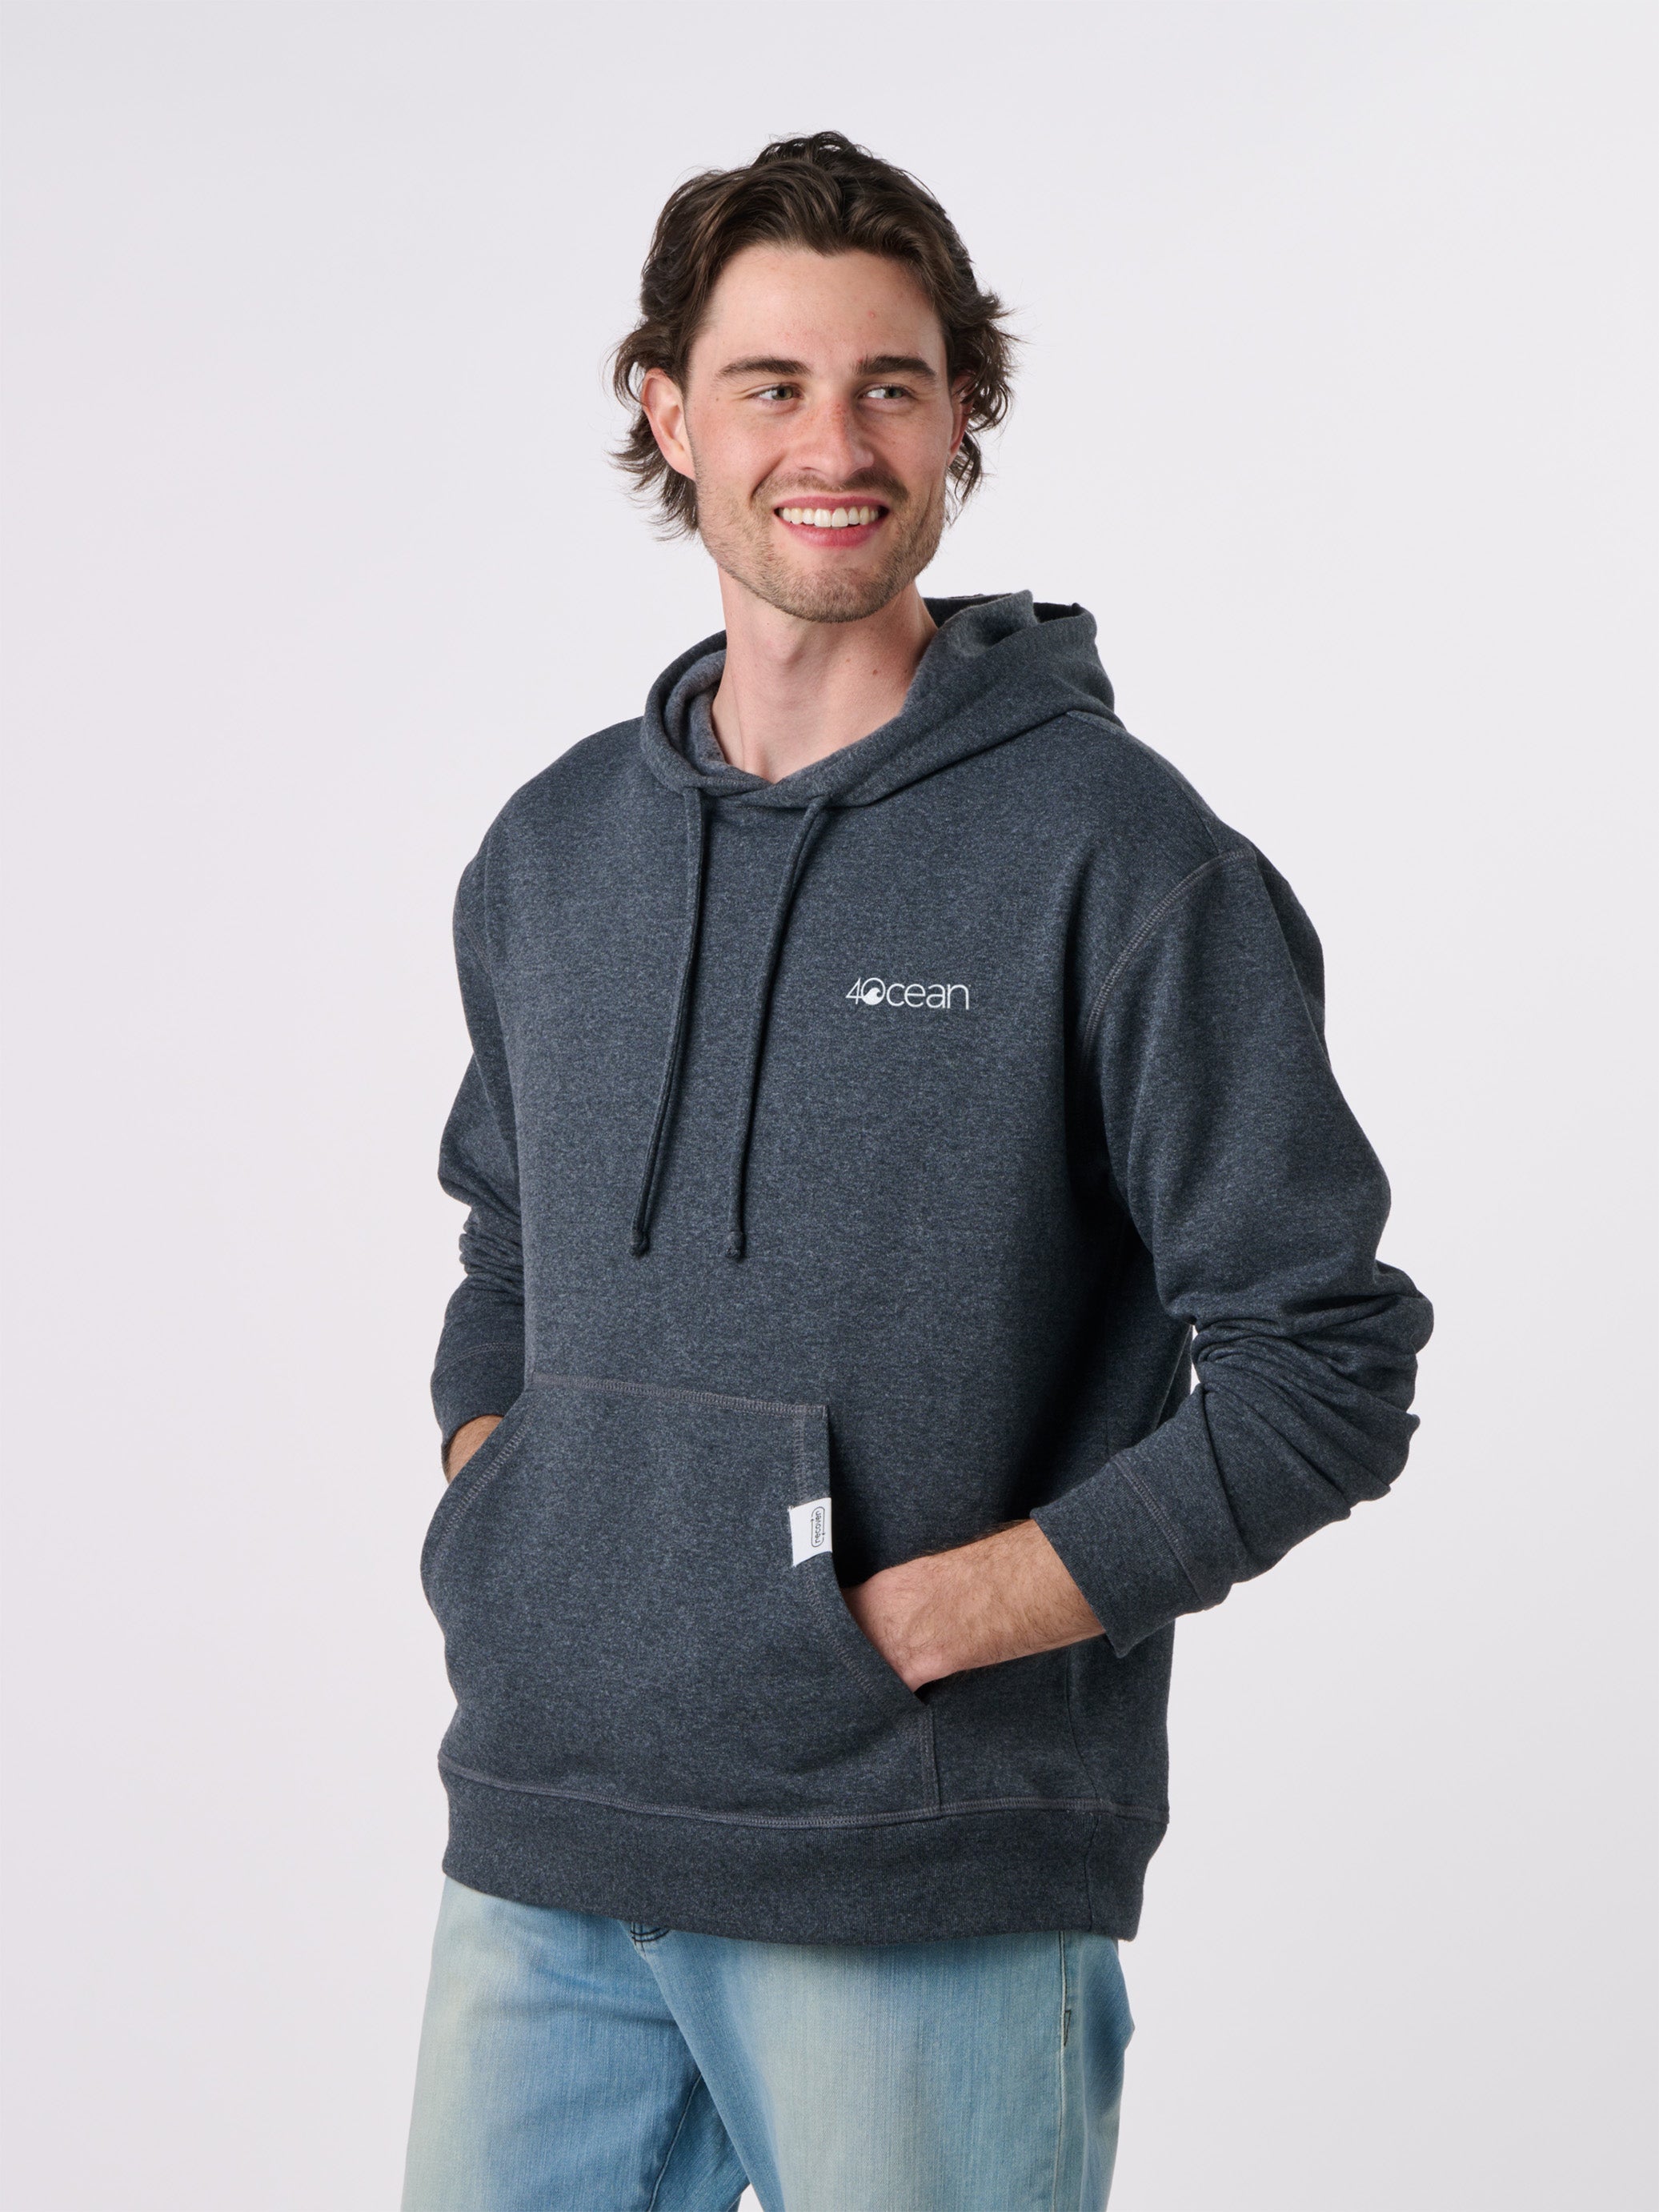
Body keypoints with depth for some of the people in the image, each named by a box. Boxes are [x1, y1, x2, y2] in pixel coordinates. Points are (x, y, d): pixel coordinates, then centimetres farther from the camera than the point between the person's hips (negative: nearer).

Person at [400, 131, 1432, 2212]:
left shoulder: (1119, 856, -8)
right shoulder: (552, 850, 9)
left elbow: (1326, 1373, -10)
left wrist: (914, 1622, -13)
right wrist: (492, 1528, 5)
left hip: (925, 1899, -4)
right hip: (536, 1855, 5)